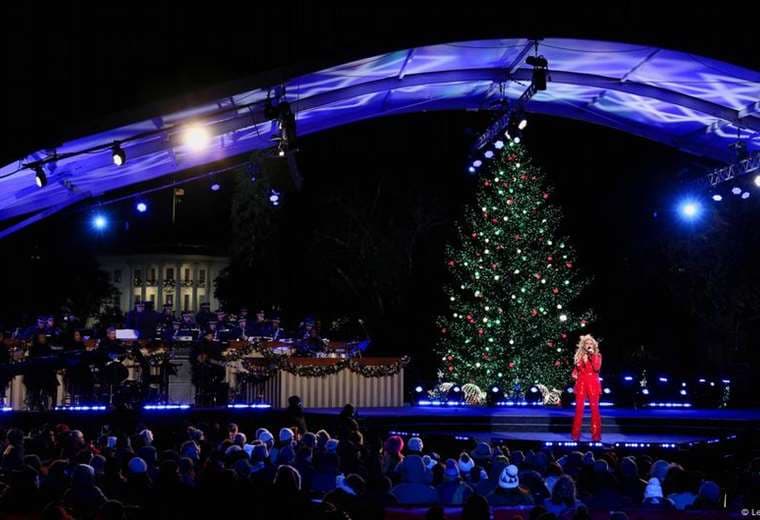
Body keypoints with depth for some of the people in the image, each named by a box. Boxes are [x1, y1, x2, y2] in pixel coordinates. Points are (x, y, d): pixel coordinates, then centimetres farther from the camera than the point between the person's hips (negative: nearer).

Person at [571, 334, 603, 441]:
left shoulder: (597, 355, 4)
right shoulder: (579, 355, 10)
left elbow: (597, 368, -12)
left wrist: (592, 355, -16)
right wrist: (574, 374, -3)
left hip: (593, 384, -2)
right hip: (581, 383, 2)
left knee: (594, 408, -5)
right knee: (579, 408, -2)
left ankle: (596, 434, -1)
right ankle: (576, 434, 2)